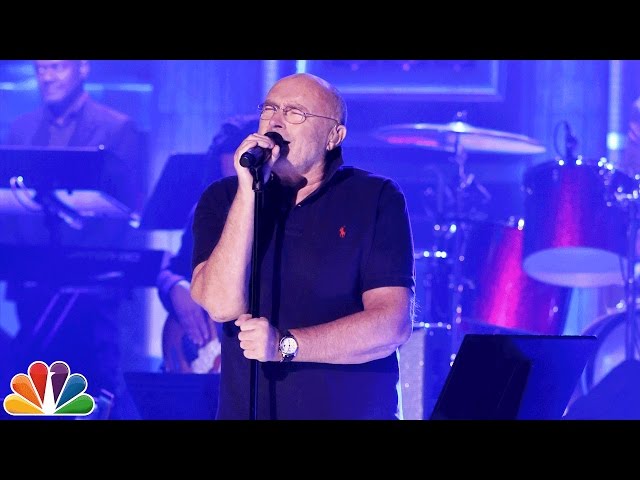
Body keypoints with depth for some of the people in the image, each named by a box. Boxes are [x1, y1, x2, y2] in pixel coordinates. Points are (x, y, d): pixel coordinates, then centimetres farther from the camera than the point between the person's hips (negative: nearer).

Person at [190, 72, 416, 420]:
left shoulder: (376, 199, -2)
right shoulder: (223, 199, 3)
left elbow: (393, 325, -12)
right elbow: (222, 305, -12)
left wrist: (285, 345, -21)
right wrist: (249, 191, -17)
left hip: (356, 411, -2)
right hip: (248, 411, 2)